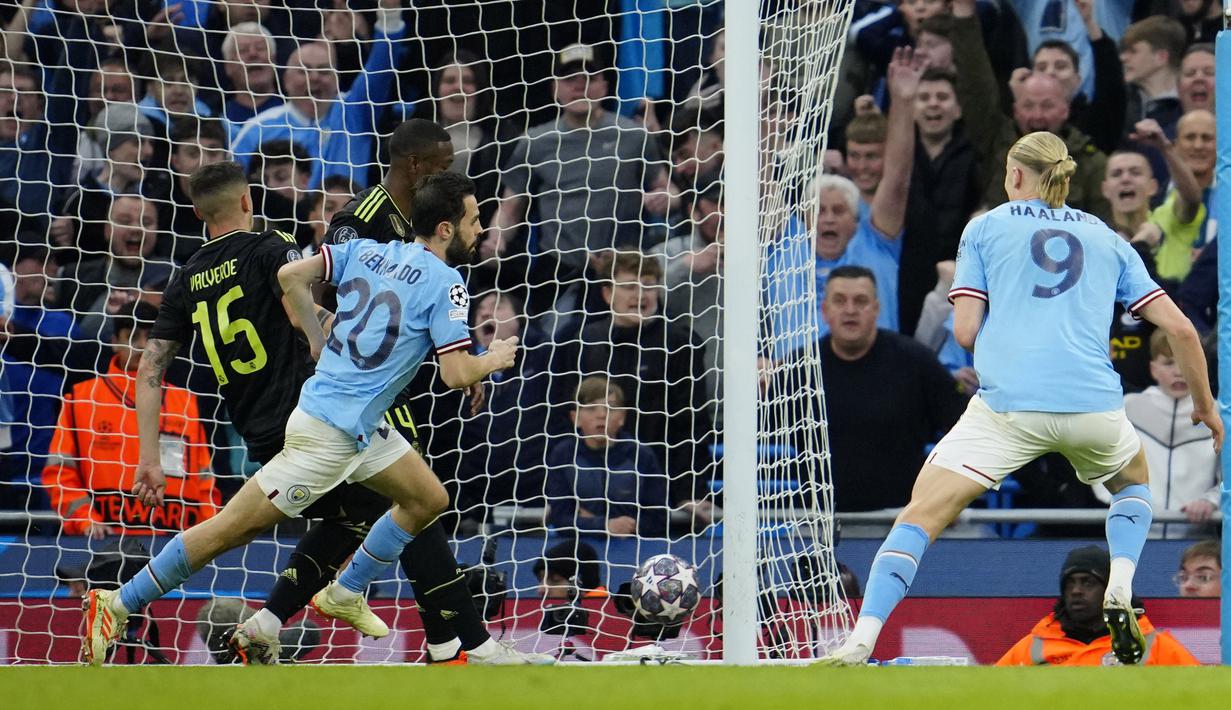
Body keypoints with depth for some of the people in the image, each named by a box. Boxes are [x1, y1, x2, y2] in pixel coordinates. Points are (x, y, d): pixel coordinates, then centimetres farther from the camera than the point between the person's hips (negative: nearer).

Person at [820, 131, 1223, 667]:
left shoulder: (985, 227, 15)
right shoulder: (1106, 239, 21)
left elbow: (965, 332, 7)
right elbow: (1179, 328, 16)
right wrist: (1205, 405, 29)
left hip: (1008, 404, -2)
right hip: (1093, 402, 3)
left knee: (919, 518, 0)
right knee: (1133, 482, 33)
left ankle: (859, 646, -18)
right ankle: (1119, 596, 8)